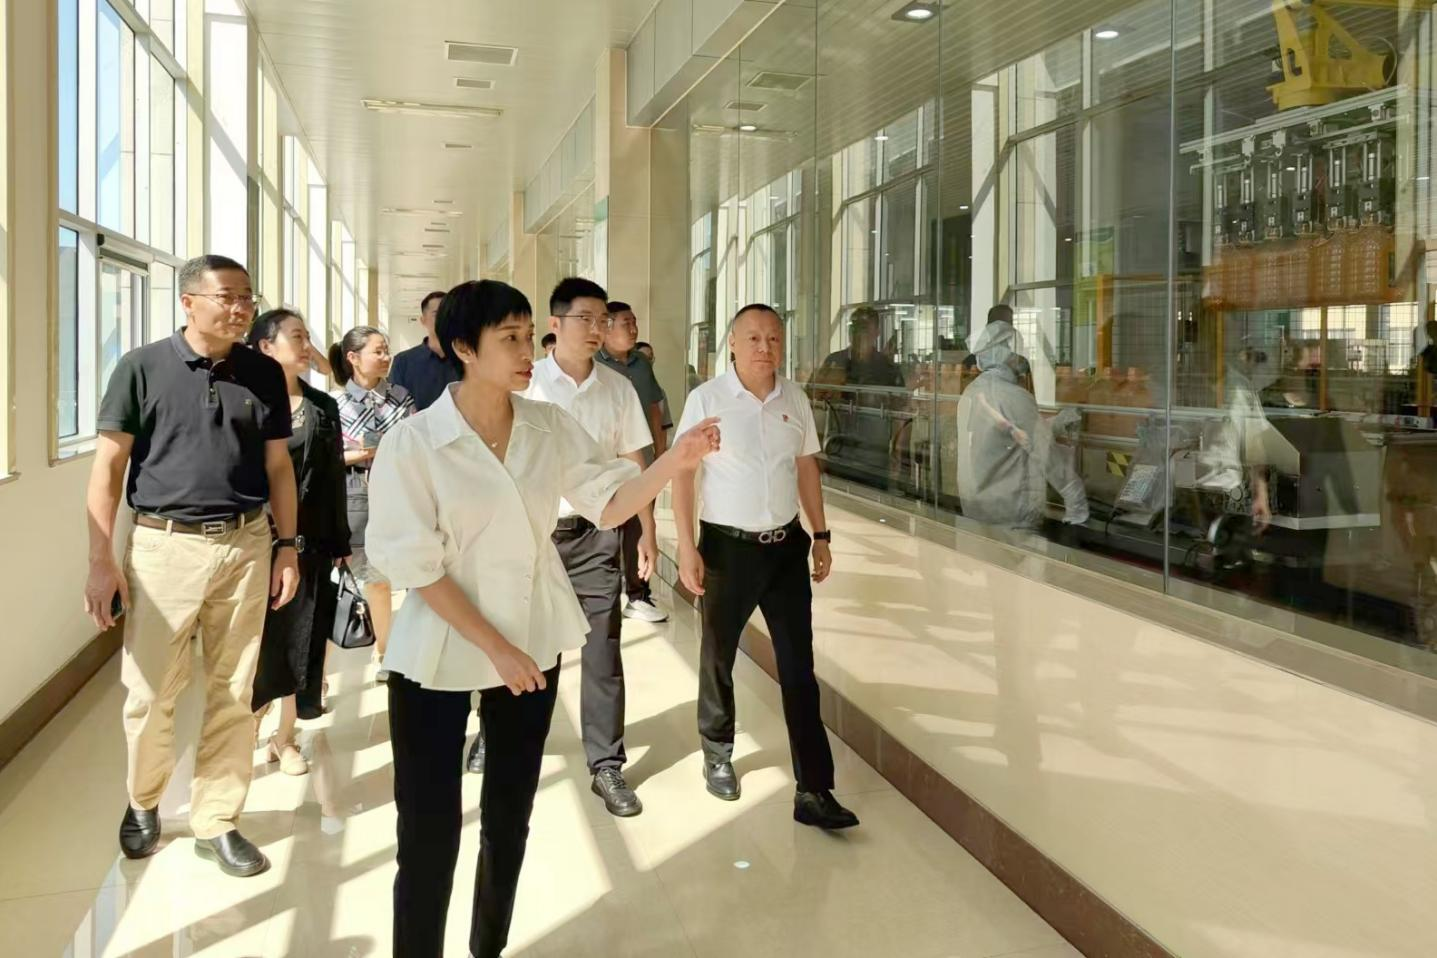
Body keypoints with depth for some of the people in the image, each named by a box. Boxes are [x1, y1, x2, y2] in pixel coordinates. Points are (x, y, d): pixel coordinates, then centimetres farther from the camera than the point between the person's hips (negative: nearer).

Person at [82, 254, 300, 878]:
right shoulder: (142, 368, -3)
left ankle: (215, 822, 23)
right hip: (164, 546, -2)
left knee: (232, 694, 8)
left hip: (245, 546, 2)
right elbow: (108, 465, -2)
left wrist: (287, 545, 6)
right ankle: (143, 803, 33)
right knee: (148, 692, 5)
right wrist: (102, 560, -6)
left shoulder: (265, 374, 5)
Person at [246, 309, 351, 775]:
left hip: (309, 542, 3)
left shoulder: (323, 407, 7)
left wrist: (340, 544, 6)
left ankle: (285, 737, 22)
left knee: (300, 641, 8)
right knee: (258, 642, 2)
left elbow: (335, 479, 8)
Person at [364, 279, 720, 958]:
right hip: (440, 654, -4)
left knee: (510, 815, 19)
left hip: (535, 642, 5)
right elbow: (415, 567, -15)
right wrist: (495, 648, -17)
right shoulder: (411, 444, -15)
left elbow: (609, 502, -4)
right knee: (429, 830, 3)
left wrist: (674, 463, -22)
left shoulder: (550, 427, -2)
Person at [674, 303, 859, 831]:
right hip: (728, 546, -3)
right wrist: (686, 547, -12)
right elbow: (682, 473, -8)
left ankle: (814, 791, 6)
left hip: (786, 546, 3)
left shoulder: (795, 399, 4)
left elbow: (807, 467, 12)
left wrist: (821, 536, 11)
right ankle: (718, 754, 38)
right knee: (718, 658, 14)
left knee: (799, 667, 2)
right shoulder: (706, 399, -9)